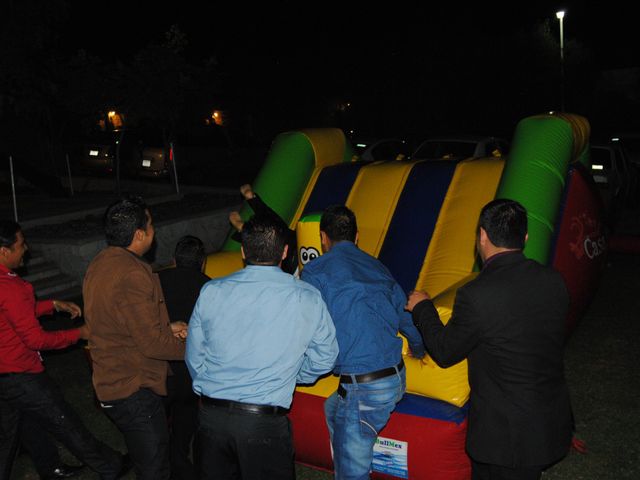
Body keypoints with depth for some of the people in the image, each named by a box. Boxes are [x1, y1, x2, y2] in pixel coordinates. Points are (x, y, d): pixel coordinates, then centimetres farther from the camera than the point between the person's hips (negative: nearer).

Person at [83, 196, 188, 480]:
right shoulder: (132, 275, -24)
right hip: (134, 390, -10)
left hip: (110, 382, 10)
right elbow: (152, 344, -23)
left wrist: (166, 329, 12)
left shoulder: (99, 264, 7)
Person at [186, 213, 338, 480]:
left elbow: (194, 358, 6)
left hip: (210, 415, 3)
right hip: (265, 422, -2)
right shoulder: (308, 299, -7)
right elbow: (324, 358, 5)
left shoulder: (211, 292, -2)